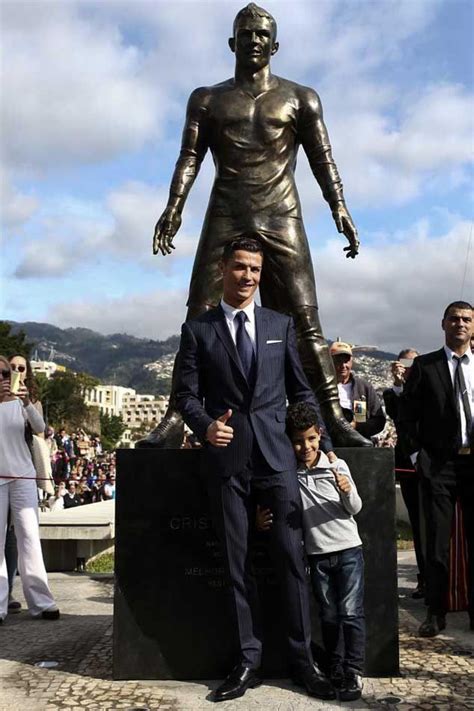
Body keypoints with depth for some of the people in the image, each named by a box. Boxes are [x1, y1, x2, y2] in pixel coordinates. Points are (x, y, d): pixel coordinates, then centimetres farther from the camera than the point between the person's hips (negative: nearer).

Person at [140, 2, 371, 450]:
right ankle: (174, 421, -10)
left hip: (282, 217, -1)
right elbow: (189, 157, 7)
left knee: (304, 322, -9)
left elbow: (322, 159, 7)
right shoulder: (207, 99, 19)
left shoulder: (300, 98, 16)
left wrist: (339, 207, -9)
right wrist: (174, 206, -10)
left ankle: (334, 420, -11)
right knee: (199, 320, -9)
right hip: (225, 218, 1)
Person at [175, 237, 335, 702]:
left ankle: (302, 660, 11)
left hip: (275, 454, 1)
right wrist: (204, 425, -16)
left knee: (290, 555, -2)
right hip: (225, 457, 0)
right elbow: (186, 393, 4)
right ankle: (248, 661, 16)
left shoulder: (281, 325, 11)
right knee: (236, 563, 6)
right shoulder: (197, 330, 7)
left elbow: (301, 389, 14)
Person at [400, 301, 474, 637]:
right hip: (439, 464, -2)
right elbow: (407, 413, 3)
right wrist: (418, 453, -2)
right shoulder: (424, 366, 3)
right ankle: (436, 613, 11)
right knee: (437, 541, 1)